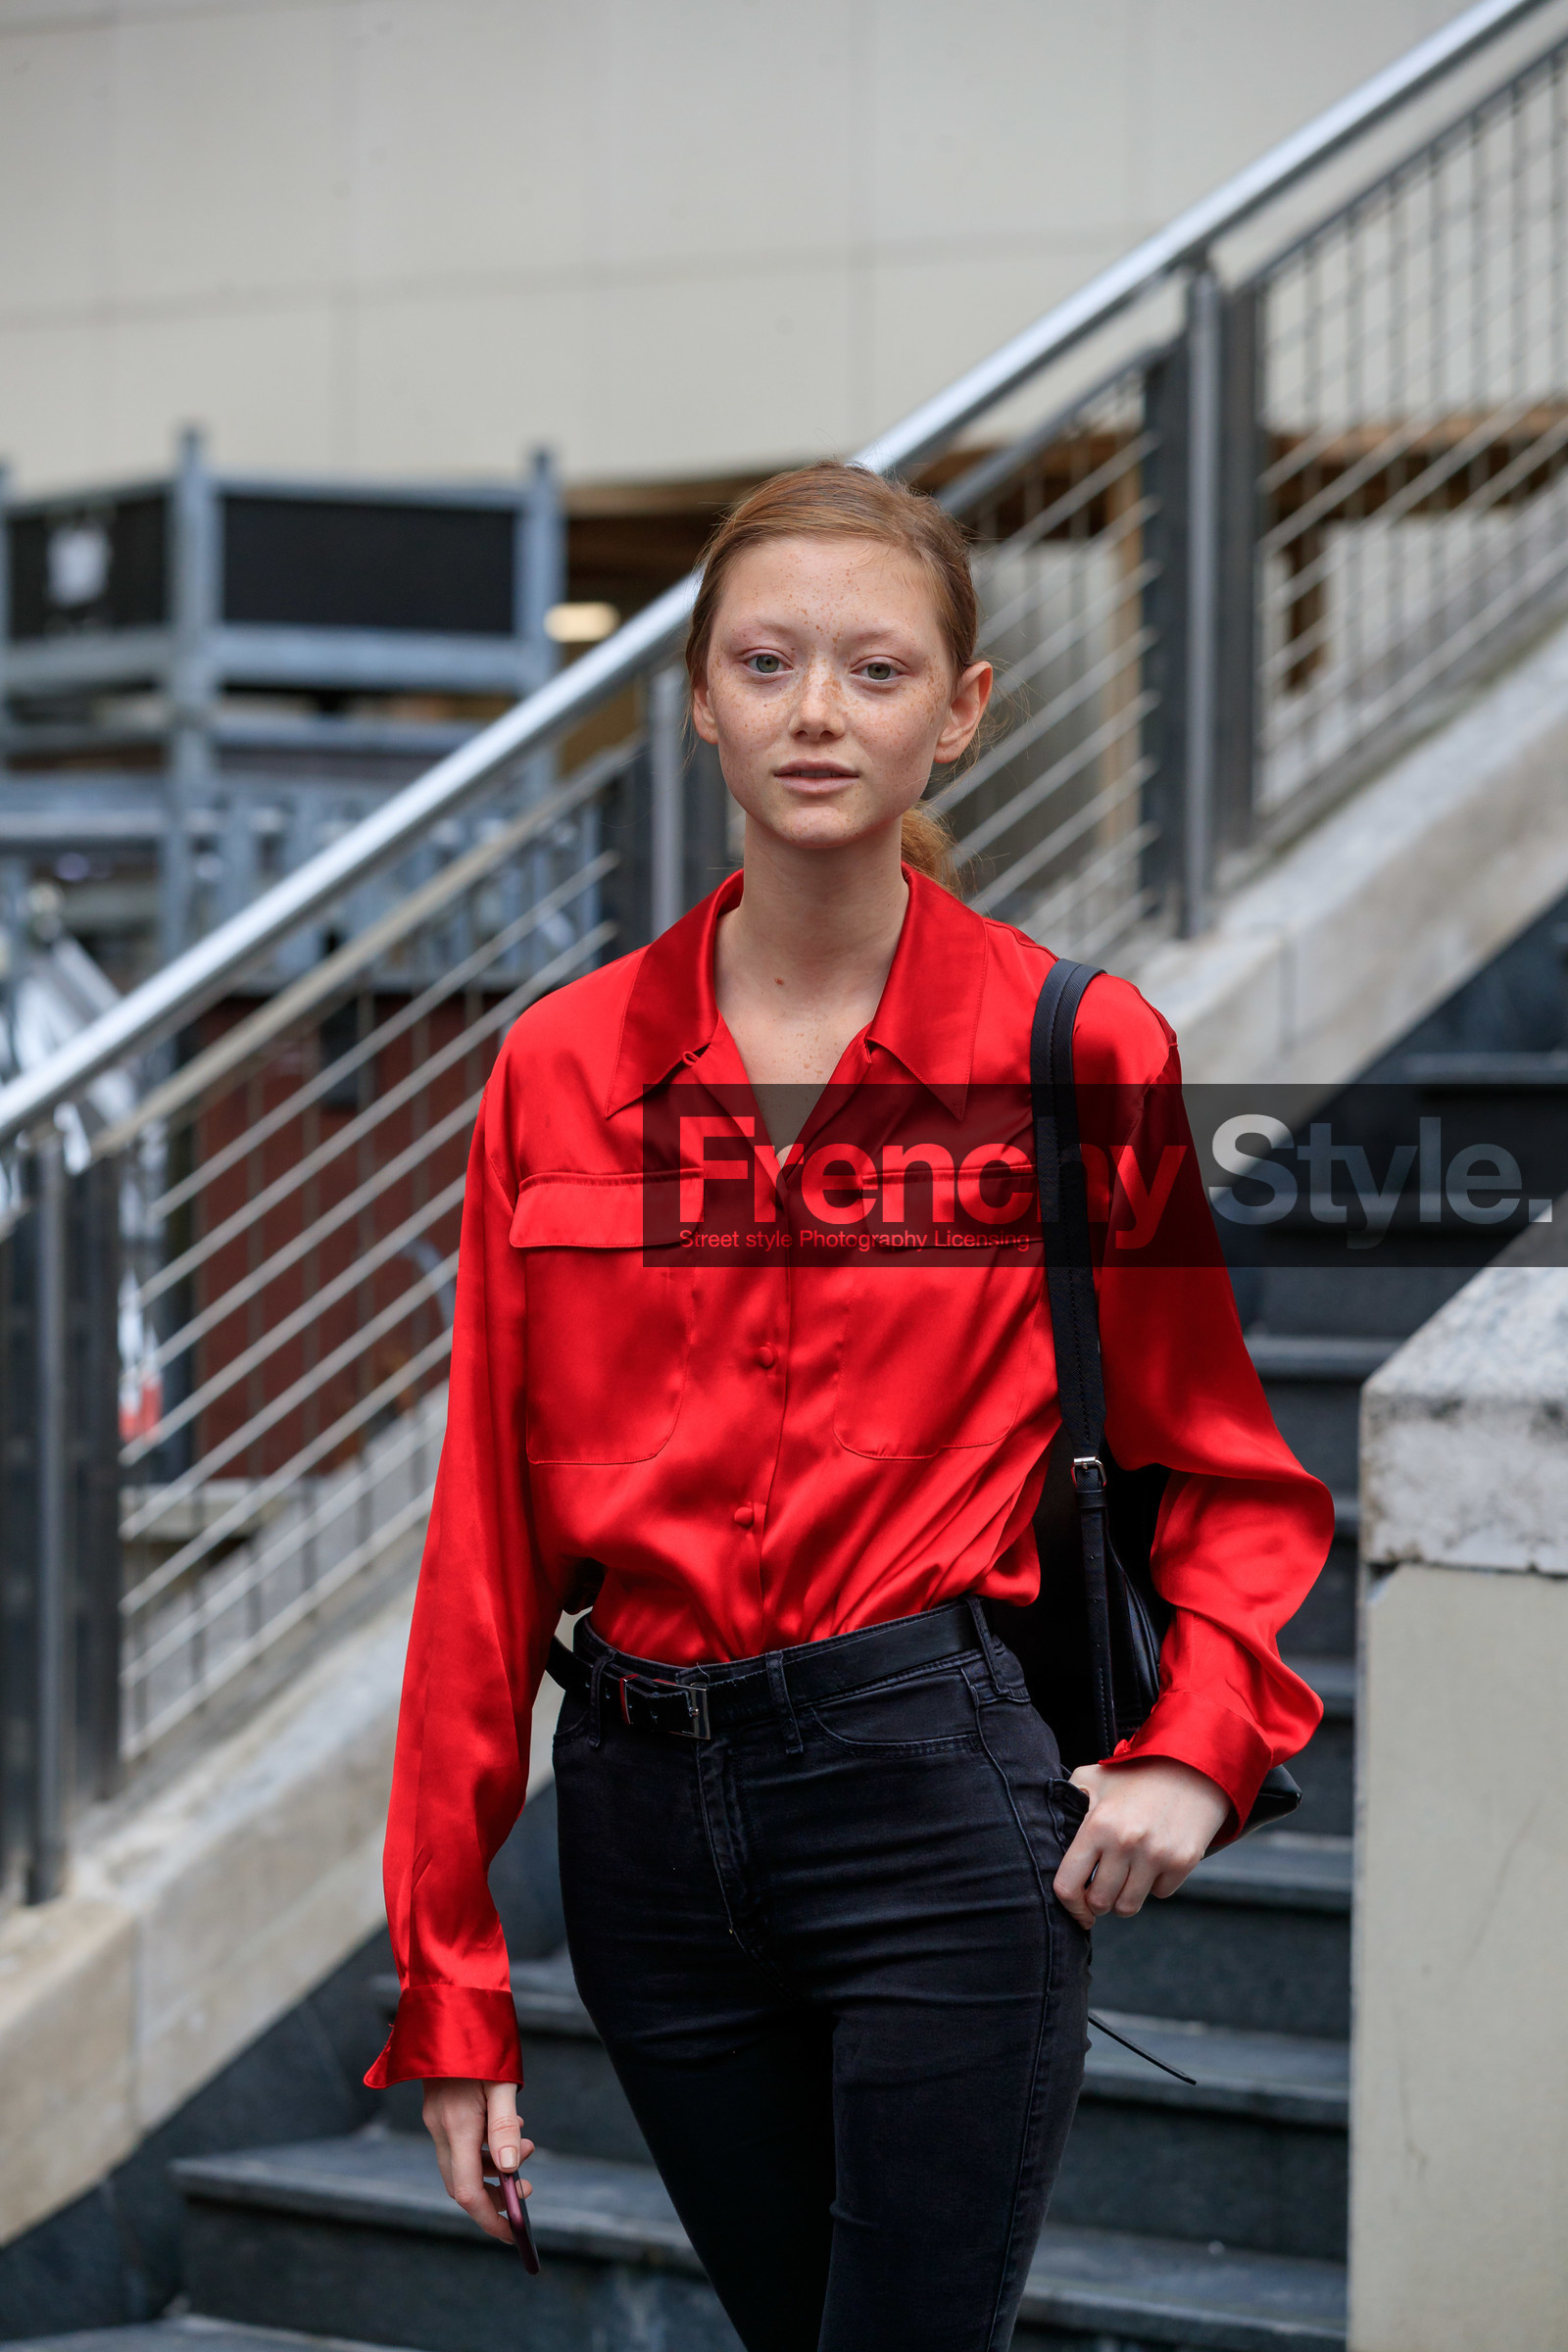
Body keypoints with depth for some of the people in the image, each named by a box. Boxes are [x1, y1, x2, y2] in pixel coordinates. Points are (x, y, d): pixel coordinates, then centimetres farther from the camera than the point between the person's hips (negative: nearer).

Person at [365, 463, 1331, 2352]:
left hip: (941, 1791, -3)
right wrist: (449, 1994, 4)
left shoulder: (1075, 1050, -3)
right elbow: (488, 1535, 5)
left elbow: (1228, 1469, 8)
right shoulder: (564, 1066, 4)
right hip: (647, 1817, 4)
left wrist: (1199, 1747, -10)